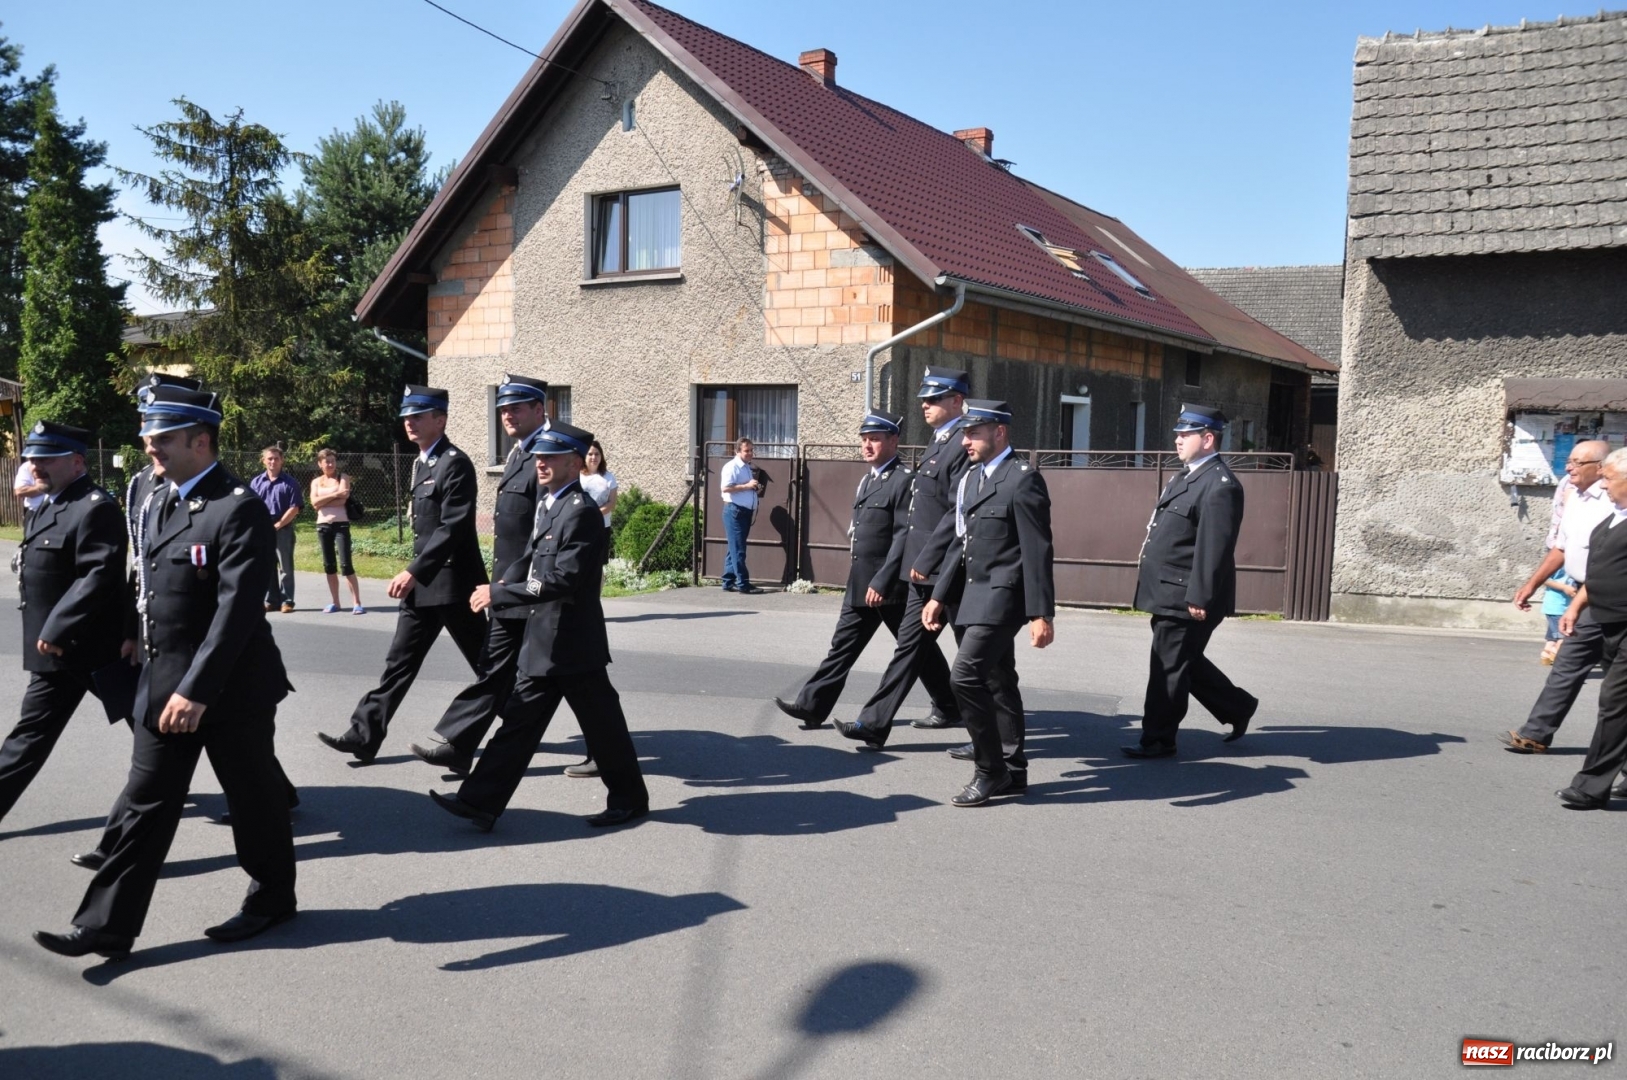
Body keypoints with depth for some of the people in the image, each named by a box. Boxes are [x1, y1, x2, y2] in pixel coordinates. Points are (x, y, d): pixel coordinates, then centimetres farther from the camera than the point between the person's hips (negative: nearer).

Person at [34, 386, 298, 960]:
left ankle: (272, 897, 30)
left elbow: (237, 609, -24)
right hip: (163, 684, 8)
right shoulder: (160, 500, 9)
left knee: (253, 799, 10)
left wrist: (197, 690, -26)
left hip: (230, 689, -7)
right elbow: (154, 589, 16)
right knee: (146, 803, 10)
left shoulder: (239, 509, -18)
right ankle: (107, 926, 16)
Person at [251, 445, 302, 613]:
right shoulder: (257, 482, 9)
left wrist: (278, 525, -12)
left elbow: (294, 508, -6)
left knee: (285, 566, 0)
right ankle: (271, 600, 15)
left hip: (283, 529, -4)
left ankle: (287, 601, 4)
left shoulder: (289, 483, -1)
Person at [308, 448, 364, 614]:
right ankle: (334, 602, 15)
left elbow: (342, 500, -13)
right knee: (329, 565, 7)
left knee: (345, 564, -11)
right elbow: (314, 503, -4)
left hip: (341, 524, -4)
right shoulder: (316, 481, 12)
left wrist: (322, 501, -6)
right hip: (323, 526, 4)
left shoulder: (343, 478, 2)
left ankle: (357, 603, -11)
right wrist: (334, 494, -12)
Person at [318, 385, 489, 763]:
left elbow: (453, 528, -23)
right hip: (423, 583, 9)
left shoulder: (455, 464, -15)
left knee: (486, 664, 4)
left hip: (453, 582, -9)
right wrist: (415, 575, 21)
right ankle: (364, 735, 8)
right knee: (400, 661, 7)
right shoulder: (421, 463, 14)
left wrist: (413, 571, -24)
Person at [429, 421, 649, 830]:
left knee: (601, 724, 5)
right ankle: (480, 802, 10)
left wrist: (499, 594, -21)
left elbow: (563, 581, -24)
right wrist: (499, 590, 2)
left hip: (572, 643, -9)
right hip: (543, 642, 9)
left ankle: (630, 798, 21)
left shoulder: (581, 511, -18)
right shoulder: (548, 502, 11)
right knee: (519, 720, 8)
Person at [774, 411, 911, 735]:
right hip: (860, 586, 8)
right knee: (843, 647, 9)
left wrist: (882, 581, -21)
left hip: (888, 586, -8)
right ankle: (812, 705, 11)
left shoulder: (904, 480, -13)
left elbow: (905, 535, -19)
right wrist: (857, 576, 18)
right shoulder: (867, 480, 15)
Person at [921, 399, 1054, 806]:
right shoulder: (970, 479, 14)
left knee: (966, 677, -16)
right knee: (997, 683, 14)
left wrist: (1041, 614, -18)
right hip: (973, 596, 9)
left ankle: (990, 770, -3)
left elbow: (1036, 551, -15)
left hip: (1001, 595, -9)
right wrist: (939, 596, 12)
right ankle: (1012, 771, 23)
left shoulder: (1023, 479, -11)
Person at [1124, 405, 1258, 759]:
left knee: (1169, 669, 0)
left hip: (1185, 599, -10)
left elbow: (1214, 548, -22)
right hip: (1170, 594, 10)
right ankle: (1238, 707, 34)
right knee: (1185, 663, 19)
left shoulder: (1220, 486, -18)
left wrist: (1199, 598, -24)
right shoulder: (1186, 476, 14)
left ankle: (1158, 740, 12)